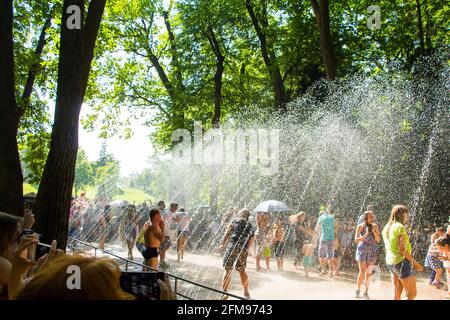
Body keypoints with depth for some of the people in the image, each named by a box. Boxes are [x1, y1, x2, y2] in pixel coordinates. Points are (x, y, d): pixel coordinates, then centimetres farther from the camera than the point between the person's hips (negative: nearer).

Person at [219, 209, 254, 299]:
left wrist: (223, 243, 1)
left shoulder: (235, 220, 9)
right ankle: (246, 292, 26)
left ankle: (224, 292, 0)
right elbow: (250, 241, 15)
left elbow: (228, 232, -1)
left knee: (227, 270, 2)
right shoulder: (250, 226, 20)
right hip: (243, 249, 4)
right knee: (242, 270, 18)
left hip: (232, 246, -4)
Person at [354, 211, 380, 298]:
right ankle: (358, 290, 6)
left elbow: (378, 240, -1)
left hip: (372, 251, 3)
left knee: (369, 272, 6)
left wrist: (374, 232, -15)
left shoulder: (375, 226, 1)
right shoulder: (360, 226, -6)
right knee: (362, 271, -7)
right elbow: (356, 240, -10)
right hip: (362, 250, -2)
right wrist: (366, 234, -21)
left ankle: (366, 292, 17)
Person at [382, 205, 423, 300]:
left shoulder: (386, 228, 12)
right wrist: (414, 262, -14)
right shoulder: (400, 227, -15)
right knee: (412, 294, 0)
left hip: (390, 262, 9)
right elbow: (402, 249, -20)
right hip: (402, 262, -9)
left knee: (397, 294, 11)